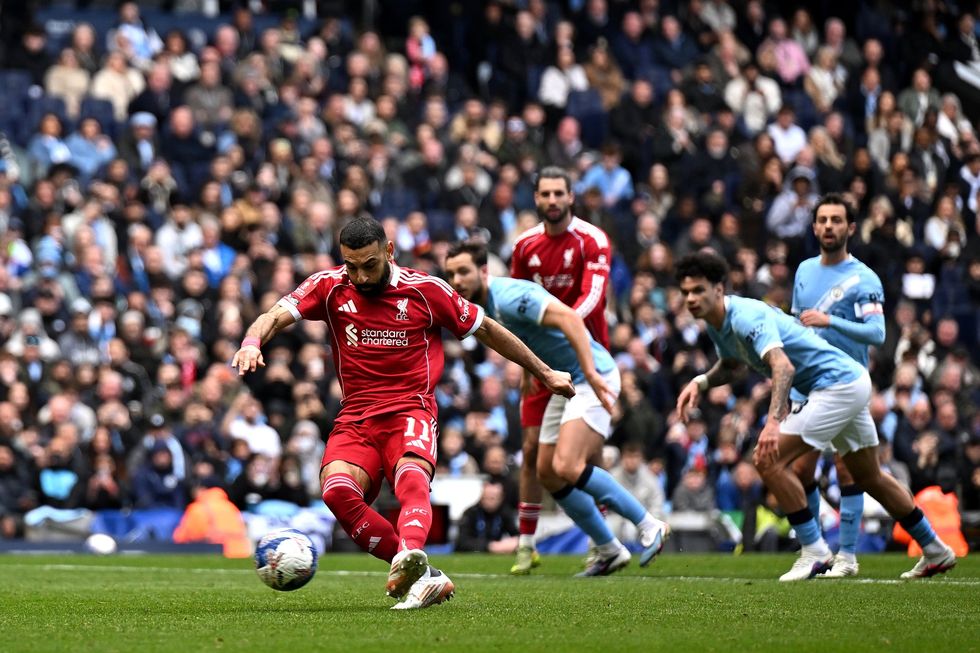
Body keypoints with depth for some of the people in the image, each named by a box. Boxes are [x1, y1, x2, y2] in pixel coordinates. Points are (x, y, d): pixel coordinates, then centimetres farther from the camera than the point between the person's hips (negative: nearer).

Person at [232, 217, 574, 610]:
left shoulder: (426, 290, 1)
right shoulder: (329, 287, 3)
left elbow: (486, 330, 12)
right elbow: (275, 317, -8)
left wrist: (545, 374, 19)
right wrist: (252, 342, -33)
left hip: (411, 413, -2)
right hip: (354, 419, 2)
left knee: (411, 478, -35)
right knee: (336, 488, -29)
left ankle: (410, 555, -65)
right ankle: (423, 577, -25)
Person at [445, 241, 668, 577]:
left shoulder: (508, 297, -21)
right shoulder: (485, 305, 8)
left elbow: (568, 318, -32)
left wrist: (591, 373, -37)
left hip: (592, 378, -10)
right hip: (565, 383, 10)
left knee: (566, 467, -21)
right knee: (547, 472, 8)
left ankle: (649, 527, -8)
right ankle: (609, 550, 18)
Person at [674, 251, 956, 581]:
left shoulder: (746, 317, -24)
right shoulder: (717, 323, 6)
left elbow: (783, 366, -38)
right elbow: (730, 365, 26)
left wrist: (773, 422, -51)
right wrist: (700, 382, 5)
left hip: (838, 385, -11)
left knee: (767, 459, -16)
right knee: (869, 477, 21)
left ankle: (814, 552, -9)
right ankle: (936, 553, 34)